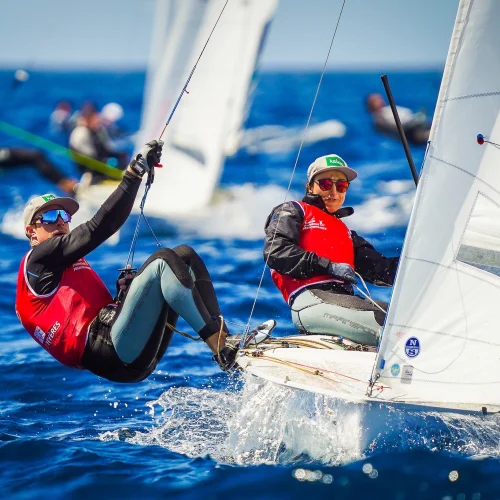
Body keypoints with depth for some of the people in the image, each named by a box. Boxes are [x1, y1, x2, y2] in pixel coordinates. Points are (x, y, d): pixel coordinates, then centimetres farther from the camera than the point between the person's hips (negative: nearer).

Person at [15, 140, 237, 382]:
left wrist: (125, 292, 4)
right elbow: (96, 230, -5)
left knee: (185, 255, 4)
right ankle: (223, 351, -31)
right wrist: (134, 173, -9)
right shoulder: (39, 258, 8)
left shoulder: (73, 267, 35)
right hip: (111, 354, -9)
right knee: (163, 260, -21)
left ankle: (223, 339, -14)